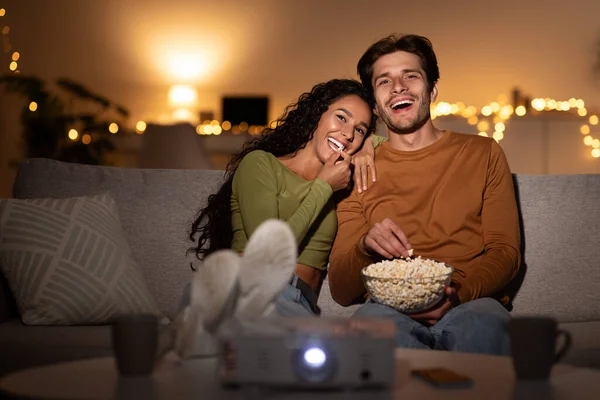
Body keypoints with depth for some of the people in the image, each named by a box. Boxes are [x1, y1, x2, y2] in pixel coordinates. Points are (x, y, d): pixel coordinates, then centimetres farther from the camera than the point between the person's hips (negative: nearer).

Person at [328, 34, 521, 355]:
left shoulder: (483, 154, 17)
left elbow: (505, 251, 7)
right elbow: (340, 291, 10)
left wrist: (459, 293, -15)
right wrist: (365, 247, -14)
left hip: (470, 304, -1)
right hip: (390, 307, 1)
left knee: (483, 323, -39)